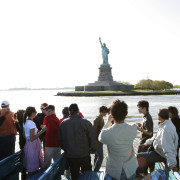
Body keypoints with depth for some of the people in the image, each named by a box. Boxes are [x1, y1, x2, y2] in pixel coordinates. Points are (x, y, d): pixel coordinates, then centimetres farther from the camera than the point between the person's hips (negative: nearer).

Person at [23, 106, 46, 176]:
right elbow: (32, 139, -24)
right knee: (33, 168, 3)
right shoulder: (32, 123, -21)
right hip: (33, 145, -9)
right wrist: (42, 131, -26)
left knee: (30, 167, 18)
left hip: (27, 144, 9)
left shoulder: (25, 122, 6)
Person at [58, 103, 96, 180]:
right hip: (84, 155, -2)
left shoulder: (62, 123, -5)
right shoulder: (86, 122, -14)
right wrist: (93, 149, 10)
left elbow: (60, 139, 4)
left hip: (70, 156, 3)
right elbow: (92, 138, -8)